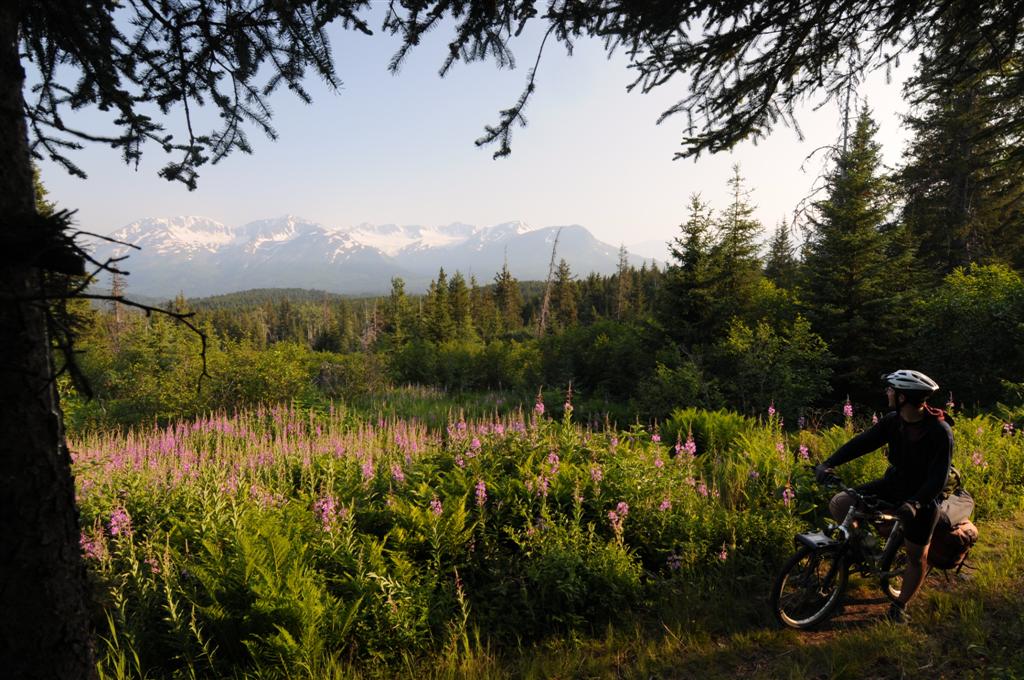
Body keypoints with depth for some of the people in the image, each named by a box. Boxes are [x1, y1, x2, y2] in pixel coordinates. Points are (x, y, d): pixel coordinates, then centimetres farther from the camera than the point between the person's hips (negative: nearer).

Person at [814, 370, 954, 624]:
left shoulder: (940, 432, -25)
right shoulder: (893, 421, -9)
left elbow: (938, 478, -28)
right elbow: (862, 442, -11)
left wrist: (914, 503, -43)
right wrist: (828, 464, -22)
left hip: (922, 497, -5)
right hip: (893, 483, 5)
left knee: (917, 557, 5)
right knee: (838, 504, -10)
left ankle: (900, 606, 26)